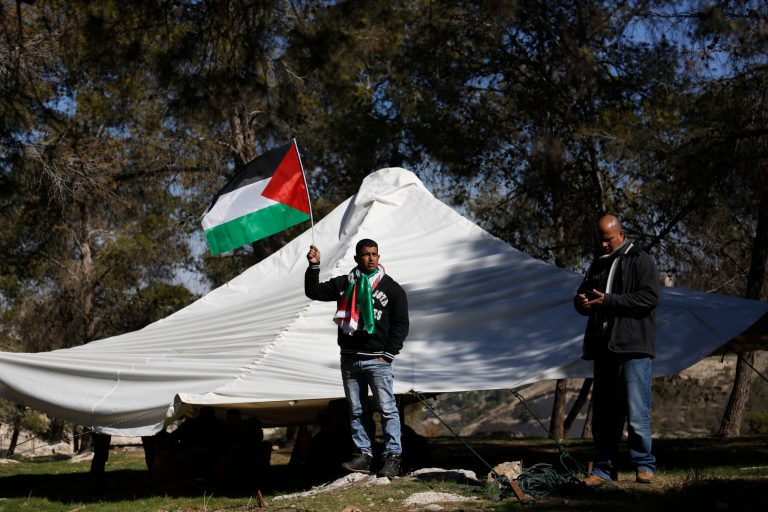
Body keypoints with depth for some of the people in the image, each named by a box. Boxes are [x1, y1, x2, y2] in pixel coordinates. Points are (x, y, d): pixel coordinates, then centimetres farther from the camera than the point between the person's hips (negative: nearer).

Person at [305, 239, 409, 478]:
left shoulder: (392, 288, 1)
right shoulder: (344, 284, 10)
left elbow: (401, 324, 0)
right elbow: (314, 292, 10)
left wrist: (388, 354, -7)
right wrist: (314, 267, -5)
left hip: (378, 360, -3)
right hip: (349, 358, 4)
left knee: (387, 409, -6)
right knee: (357, 411, 8)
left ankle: (392, 456, -1)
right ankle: (363, 454, 15)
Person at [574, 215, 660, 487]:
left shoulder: (641, 261, -1)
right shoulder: (598, 264, 20)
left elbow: (650, 297, -13)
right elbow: (582, 294, 26)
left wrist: (609, 300, -17)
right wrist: (581, 301, 0)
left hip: (633, 348, -6)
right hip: (603, 349, 7)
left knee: (636, 412, -7)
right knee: (603, 414, 9)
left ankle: (644, 465, 6)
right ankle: (604, 469, 15)